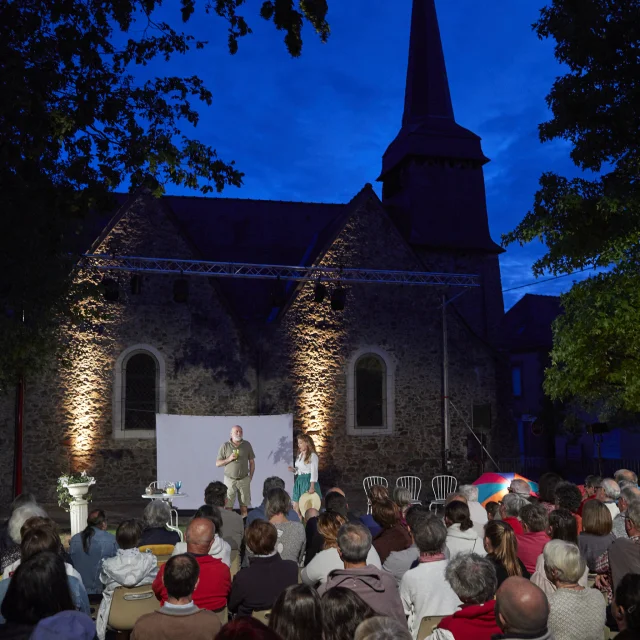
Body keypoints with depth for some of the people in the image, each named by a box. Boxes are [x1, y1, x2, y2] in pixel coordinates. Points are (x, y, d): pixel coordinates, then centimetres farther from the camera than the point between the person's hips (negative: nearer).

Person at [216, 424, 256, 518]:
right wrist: (229, 459, -13)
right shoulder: (225, 446, -1)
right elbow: (217, 463, 1)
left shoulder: (247, 444, 3)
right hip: (230, 479, -1)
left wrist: (250, 476, 4)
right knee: (228, 506, -2)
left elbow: (252, 462, 9)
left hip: (244, 479, 1)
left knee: (244, 505, 3)